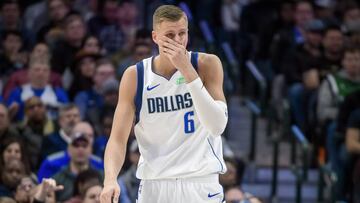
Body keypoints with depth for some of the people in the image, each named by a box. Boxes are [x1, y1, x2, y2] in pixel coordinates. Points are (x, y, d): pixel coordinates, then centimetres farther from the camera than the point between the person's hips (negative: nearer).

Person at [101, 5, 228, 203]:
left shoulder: (207, 65, -4)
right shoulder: (135, 75, -1)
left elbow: (217, 126, -16)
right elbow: (118, 138, -3)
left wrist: (187, 71, -21)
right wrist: (110, 179, -22)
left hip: (200, 184, -1)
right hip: (153, 185, 1)